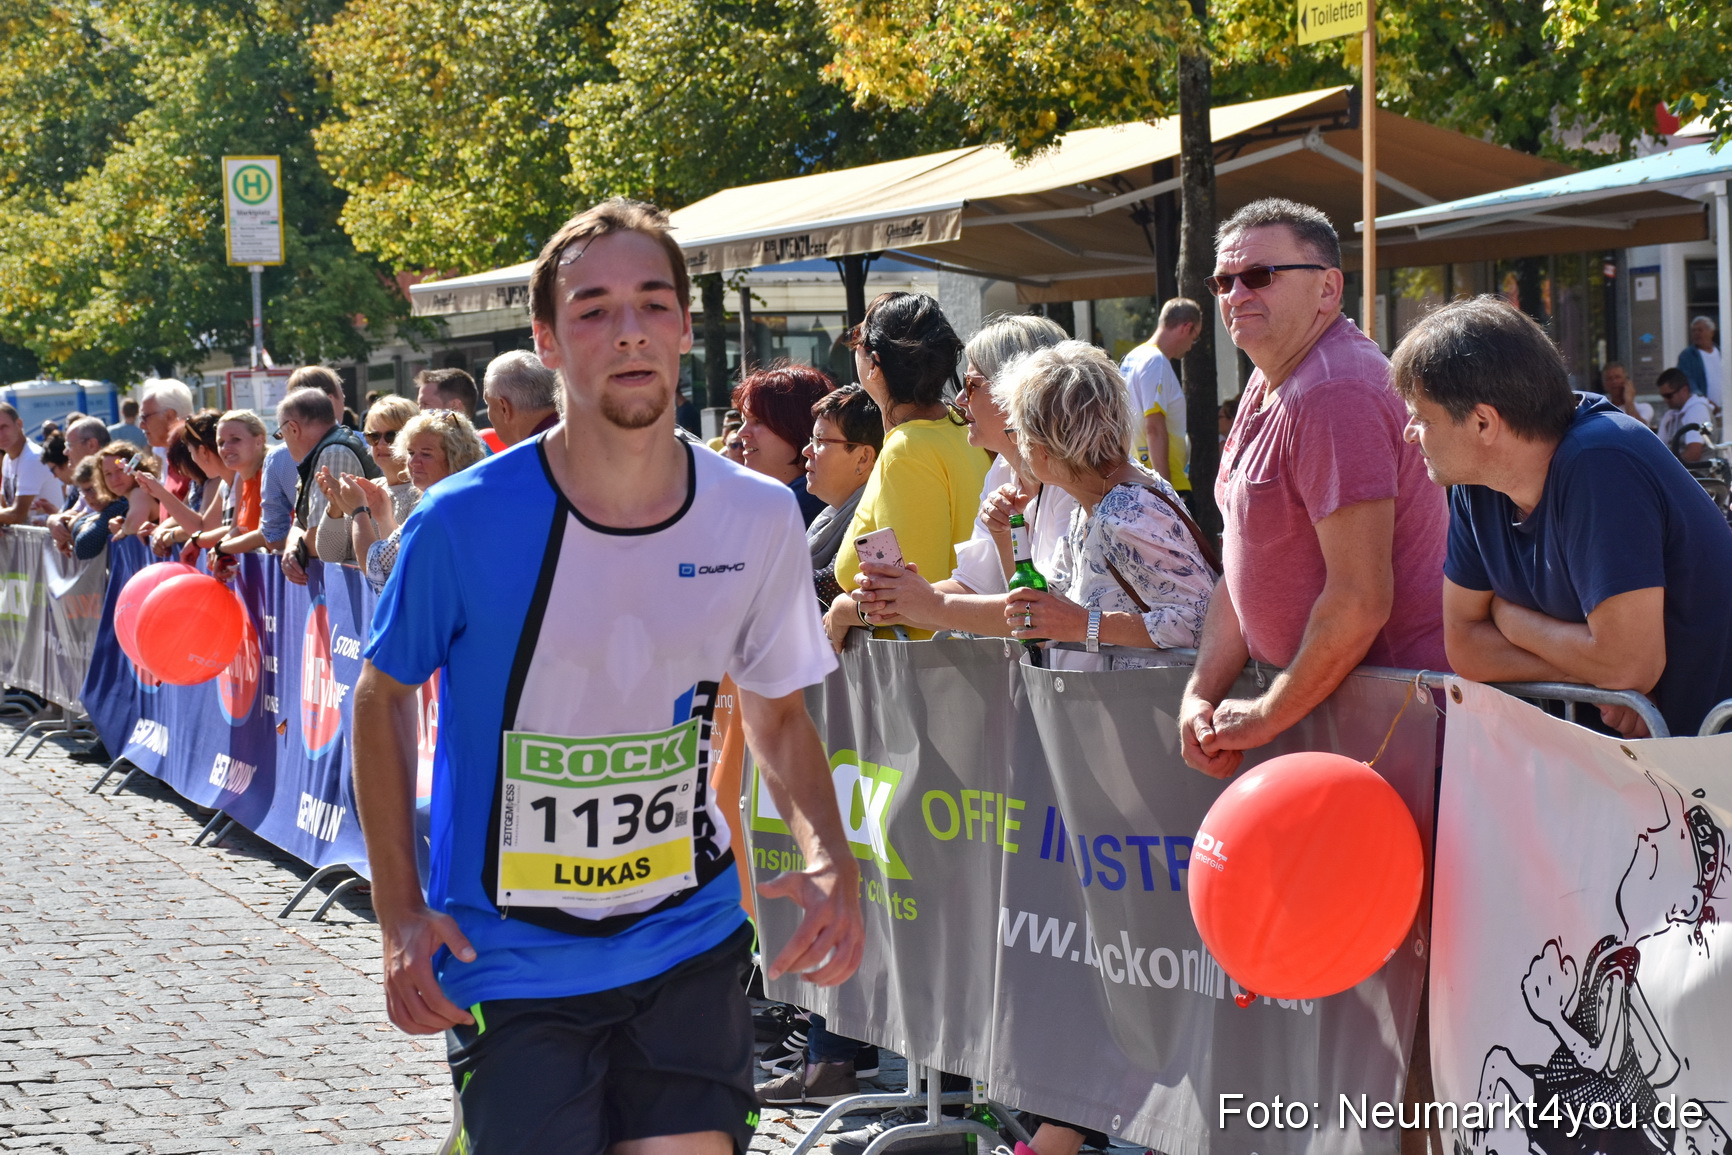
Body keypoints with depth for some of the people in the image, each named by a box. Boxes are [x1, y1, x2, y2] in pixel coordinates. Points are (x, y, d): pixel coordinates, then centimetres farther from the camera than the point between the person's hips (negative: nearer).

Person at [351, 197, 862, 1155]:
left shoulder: (758, 519, -6)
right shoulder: (465, 521, -15)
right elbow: (384, 696, 0)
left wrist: (828, 856, -9)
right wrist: (400, 915, -6)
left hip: (690, 942, 3)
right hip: (510, 962, -2)